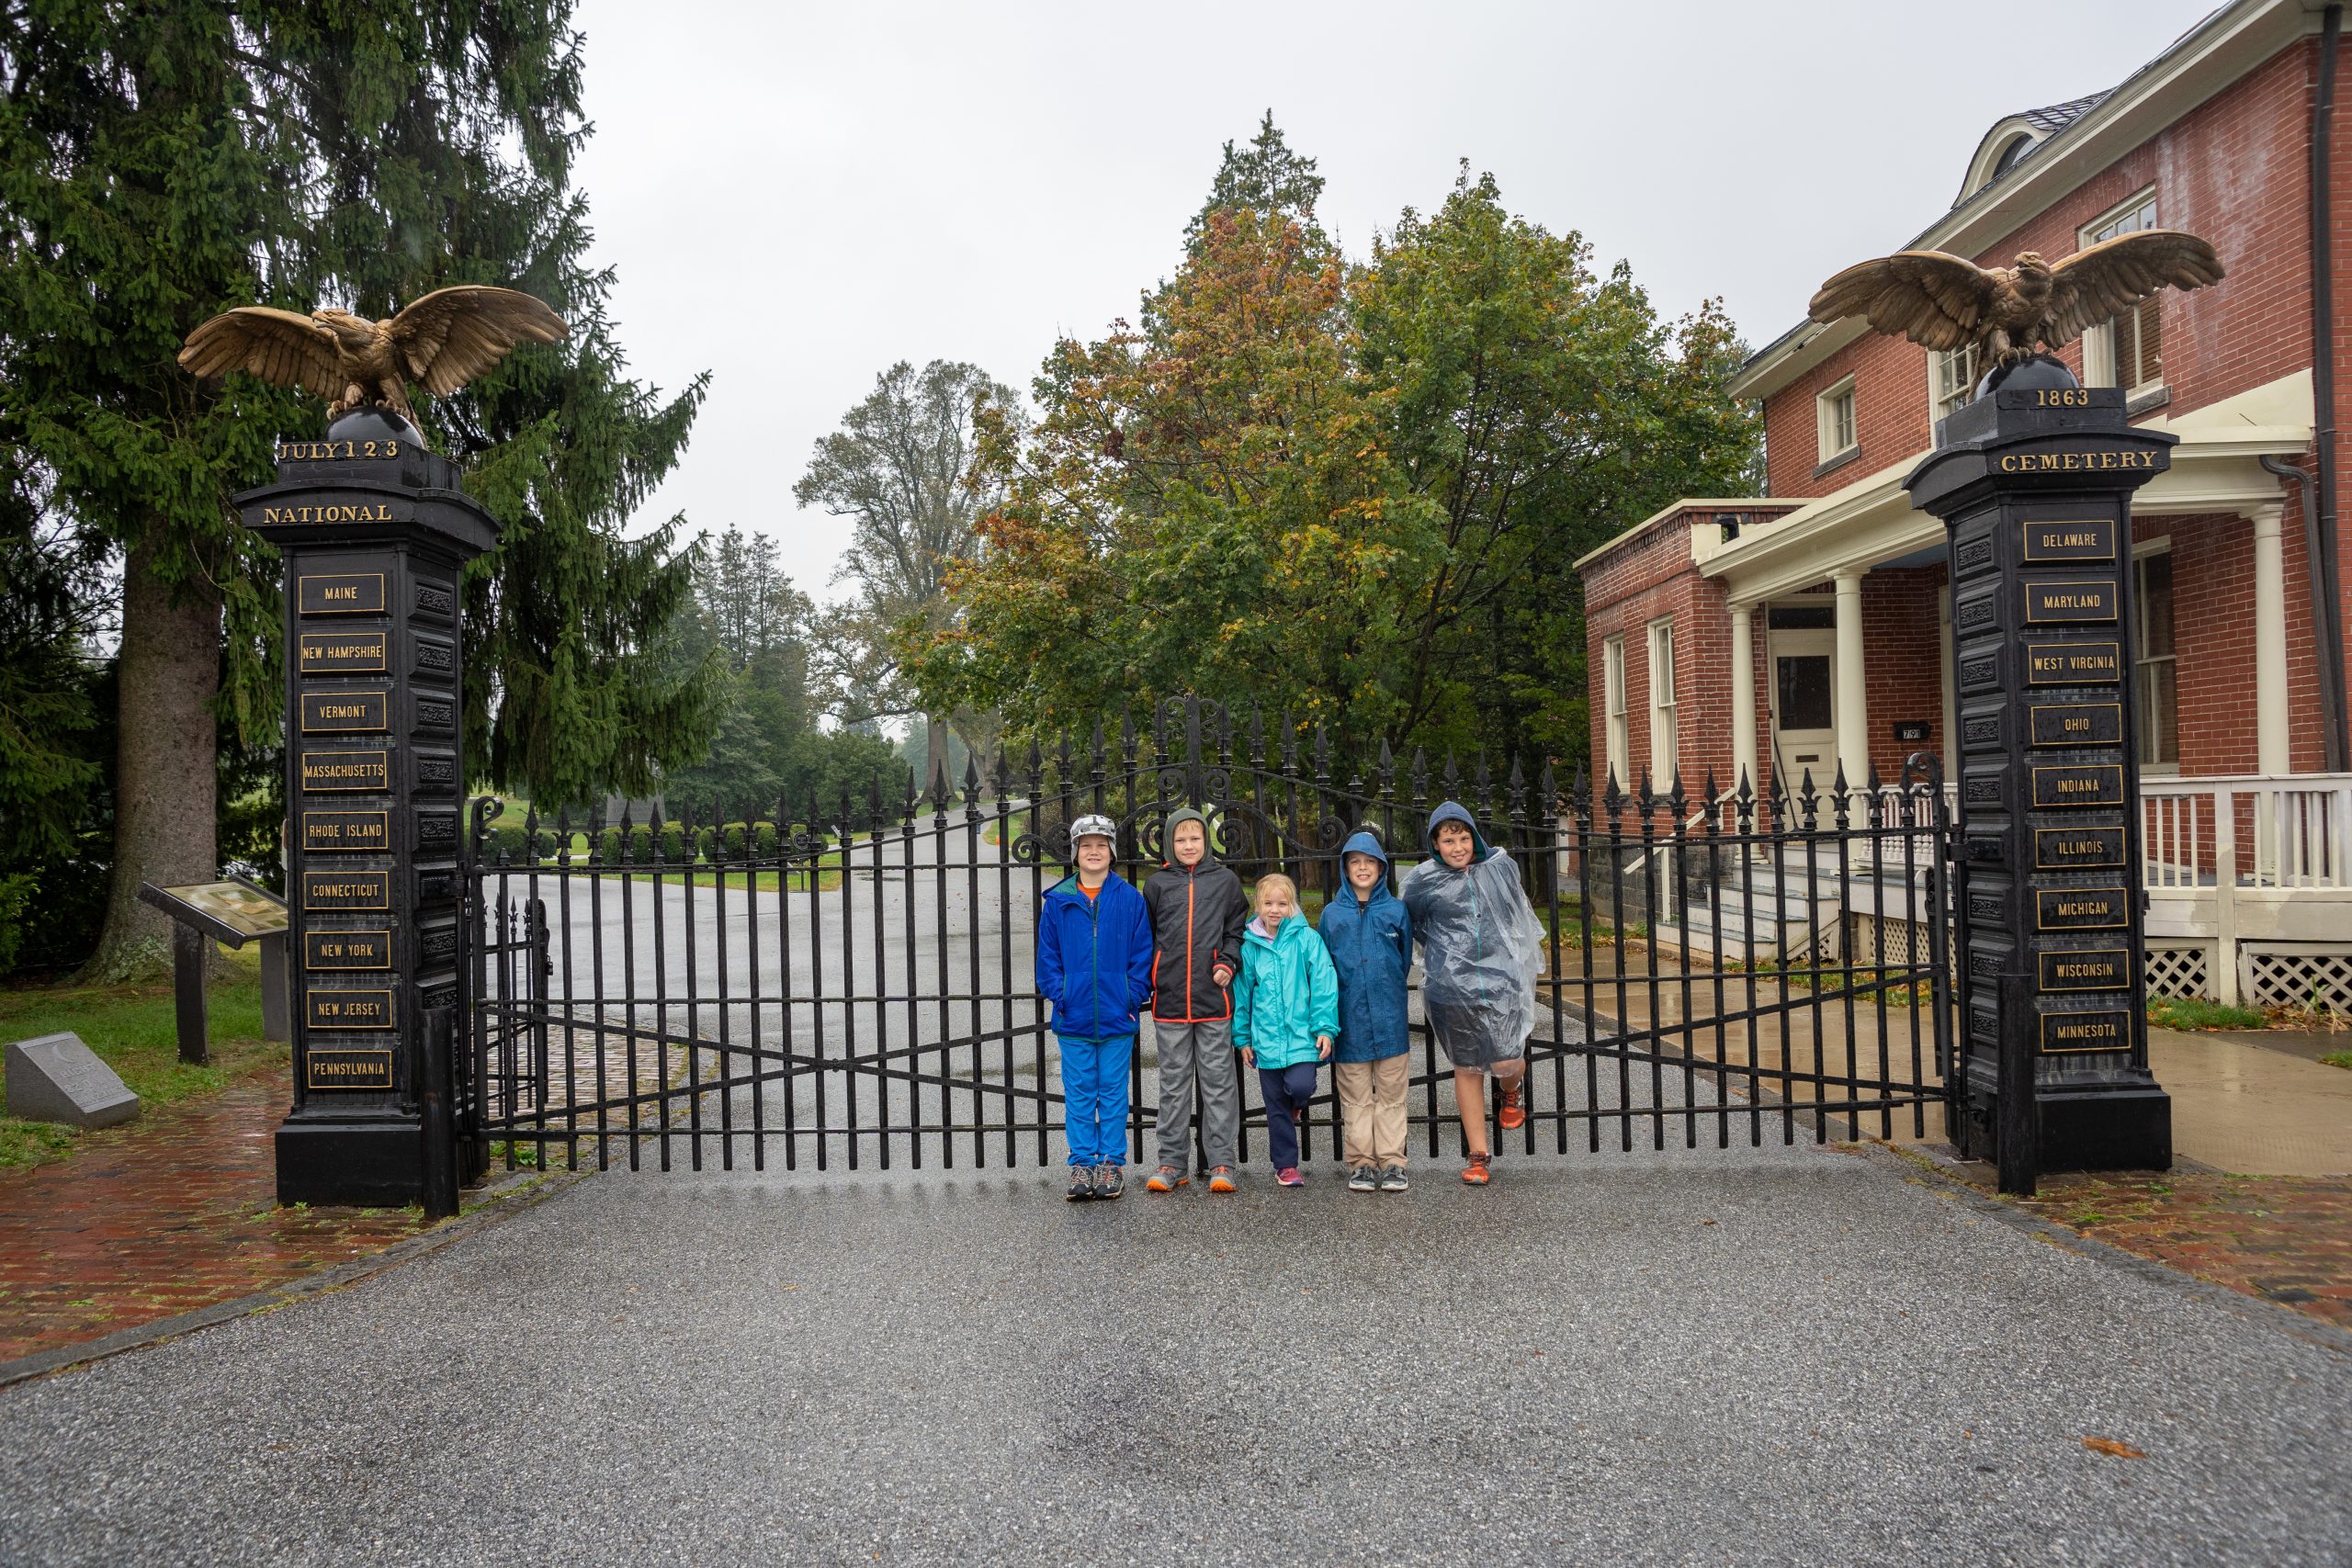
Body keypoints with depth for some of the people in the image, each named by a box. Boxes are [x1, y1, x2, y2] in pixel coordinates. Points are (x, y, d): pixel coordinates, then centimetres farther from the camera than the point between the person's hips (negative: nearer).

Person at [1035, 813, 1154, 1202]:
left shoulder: (1130, 899, 1)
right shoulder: (1058, 901, 4)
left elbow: (1141, 954, 2)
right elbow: (1047, 956, 7)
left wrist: (1133, 998, -5)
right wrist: (1059, 997, -3)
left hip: (1117, 1019, -1)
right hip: (1073, 1018, 1)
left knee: (1114, 1092, 7)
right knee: (1079, 1094, 7)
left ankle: (1112, 1163, 16)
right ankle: (1082, 1163, 15)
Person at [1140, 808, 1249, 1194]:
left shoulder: (1225, 880, 6)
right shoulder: (1157, 885, 9)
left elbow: (1237, 930, 9)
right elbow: (1146, 939, 13)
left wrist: (1228, 962, -8)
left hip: (1214, 999, -1)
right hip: (1170, 1000, 2)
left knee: (1219, 1081, 3)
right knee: (1173, 1084, 8)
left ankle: (1222, 1162, 9)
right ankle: (1172, 1162, 15)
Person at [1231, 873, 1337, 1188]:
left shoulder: (1307, 939, -5)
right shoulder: (1250, 946, 3)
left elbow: (1324, 984, -5)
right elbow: (1242, 993, 9)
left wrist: (1325, 1027, -11)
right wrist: (1242, 1037, 9)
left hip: (1301, 1035, -2)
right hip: (1266, 1039, 2)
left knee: (1300, 1086, -20)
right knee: (1276, 1105, 8)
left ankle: (1296, 1104, 17)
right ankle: (1285, 1165, 22)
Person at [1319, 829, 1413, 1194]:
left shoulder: (1397, 909, 5)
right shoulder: (1332, 914, 6)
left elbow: (1405, 961, 14)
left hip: (1389, 1017, 0)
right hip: (1349, 1018, 0)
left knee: (1391, 1094, 4)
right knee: (1355, 1097, 6)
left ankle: (1392, 1162, 11)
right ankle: (1361, 1163, 13)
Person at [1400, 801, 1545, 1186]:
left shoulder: (1500, 865, 2)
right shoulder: (1424, 880, -3)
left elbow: (1517, 914, 19)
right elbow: (1413, 925, 15)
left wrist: (1519, 956, 24)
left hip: (1501, 979, 0)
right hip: (1451, 987, 0)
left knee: (1506, 1062, -11)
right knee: (1467, 1068, 7)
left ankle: (1511, 1089, 28)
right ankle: (1478, 1154, 21)